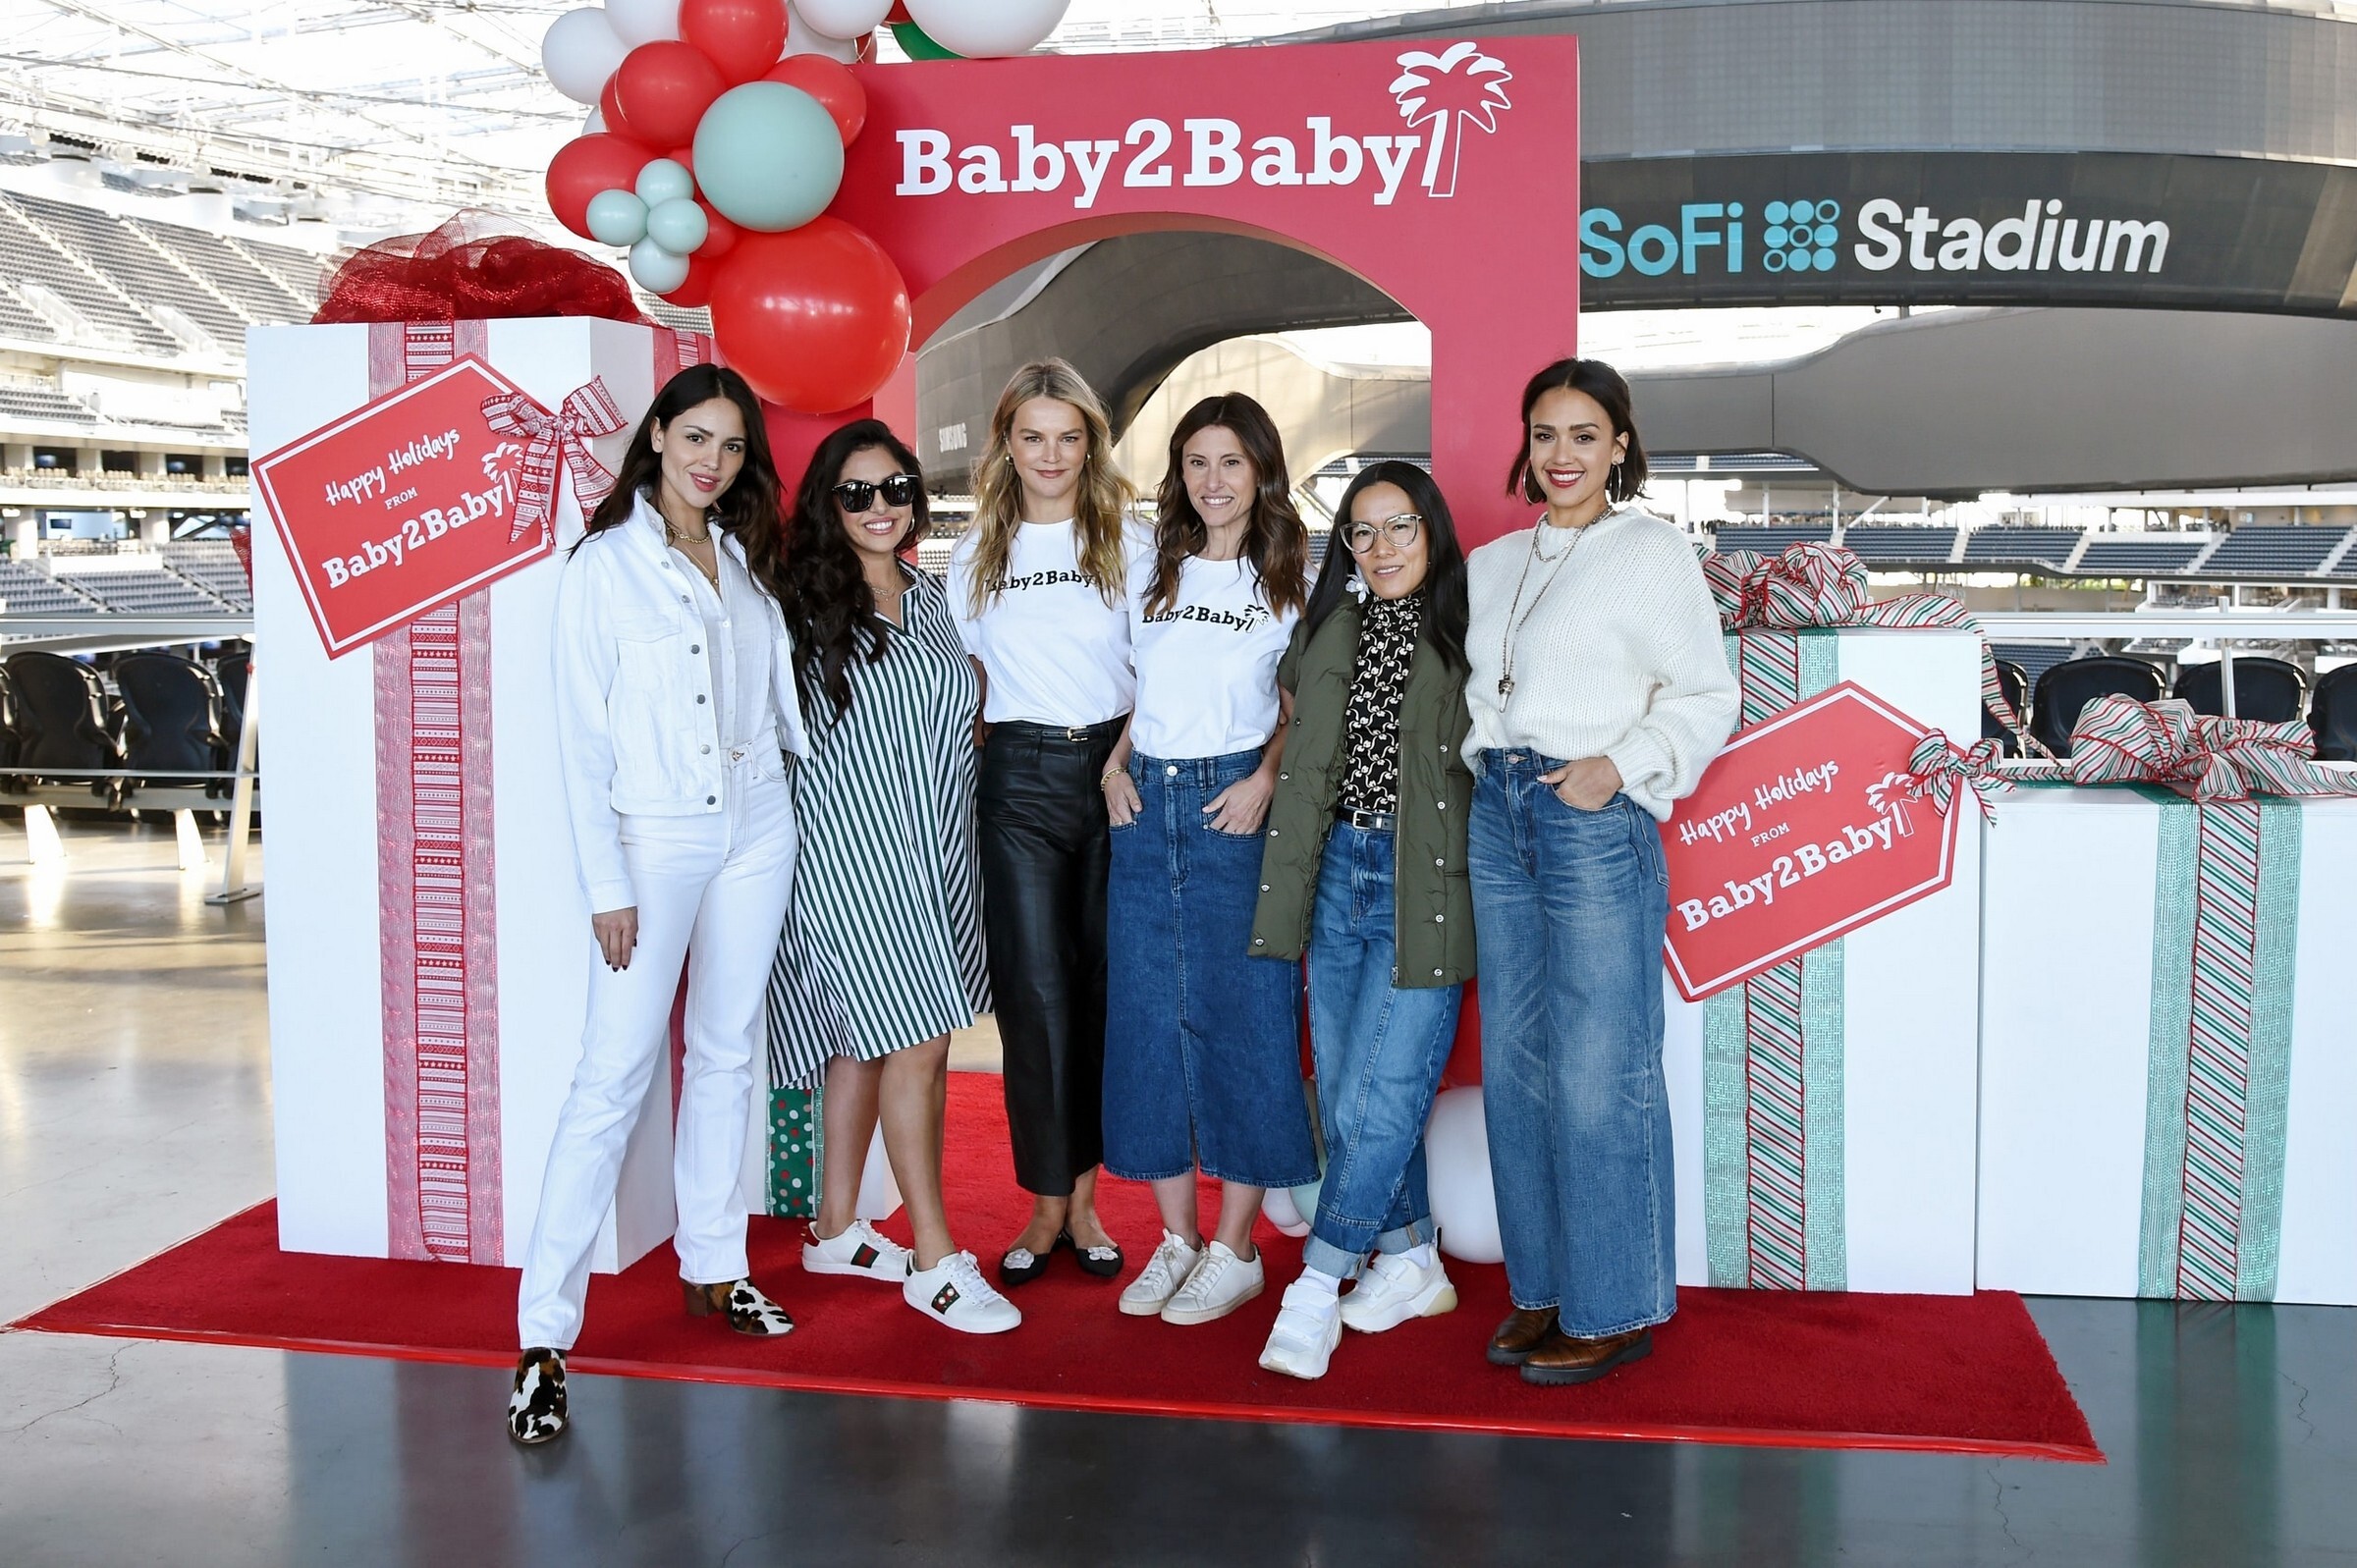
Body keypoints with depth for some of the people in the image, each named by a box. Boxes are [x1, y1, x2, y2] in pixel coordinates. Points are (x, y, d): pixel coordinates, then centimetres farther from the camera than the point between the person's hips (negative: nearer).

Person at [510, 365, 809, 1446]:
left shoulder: (746, 561, 10)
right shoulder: (605, 564, -6)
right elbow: (582, 738, -8)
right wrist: (606, 886, -12)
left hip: (756, 825, 6)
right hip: (652, 837, -5)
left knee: (727, 1053, 12)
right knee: (613, 1076, -9)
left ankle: (712, 1265, 25)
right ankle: (544, 1333, -4)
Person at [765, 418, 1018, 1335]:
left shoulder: (931, 602, 13)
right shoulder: (805, 604, -6)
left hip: (932, 845, 7)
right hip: (852, 841, -6)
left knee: (864, 1041, 13)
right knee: (916, 1043, -9)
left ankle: (836, 1231, 24)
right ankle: (935, 1261, -2)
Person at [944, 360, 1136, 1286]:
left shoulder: (1127, 539, 5)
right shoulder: (977, 553, 10)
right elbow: (968, 679, 14)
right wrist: (962, 780, 5)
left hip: (1113, 767, -1)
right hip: (1020, 777, 1)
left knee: (1103, 987, 4)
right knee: (1035, 991, -1)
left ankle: (1084, 1195, 15)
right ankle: (1048, 1202, 8)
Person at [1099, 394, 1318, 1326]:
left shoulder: (1291, 580, 3)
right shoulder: (1151, 574, 14)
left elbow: (1302, 708, 1)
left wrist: (1264, 779, -14)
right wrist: (1115, 765, 5)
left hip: (1235, 808, -4)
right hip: (1145, 804, 5)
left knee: (1239, 1012, -2)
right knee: (1147, 1013, 5)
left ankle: (1236, 1250, 8)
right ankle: (1175, 1238, 16)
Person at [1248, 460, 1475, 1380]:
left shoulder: (1467, 633, -3)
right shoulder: (1326, 629, 11)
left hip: (1425, 883, -6)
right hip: (1337, 873, 6)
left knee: (1377, 1099, -8)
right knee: (1342, 1095, 9)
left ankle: (1316, 1288, 0)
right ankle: (1413, 1265, 24)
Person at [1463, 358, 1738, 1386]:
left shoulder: (1652, 551, -2)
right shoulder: (1493, 562, 16)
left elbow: (1705, 694, -5)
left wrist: (1617, 765, -17)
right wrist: (1485, 767, 8)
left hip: (1597, 819, -6)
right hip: (1498, 812, 6)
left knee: (1599, 1071, -5)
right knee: (1515, 1061, 8)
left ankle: (1614, 1310, 7)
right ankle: (1540, 1287, 20)